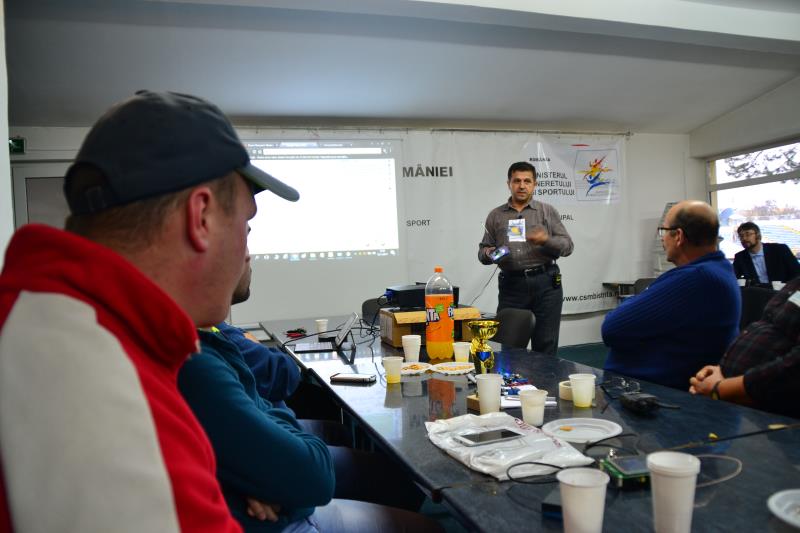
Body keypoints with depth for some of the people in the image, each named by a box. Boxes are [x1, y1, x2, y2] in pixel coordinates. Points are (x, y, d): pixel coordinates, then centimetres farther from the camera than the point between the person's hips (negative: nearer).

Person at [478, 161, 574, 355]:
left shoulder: (547, 211, 9)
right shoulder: (495, 215, 12)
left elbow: (567, 245, 4)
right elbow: (483, 250, 14)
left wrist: (546, 240, -16)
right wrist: (488, 254, -10)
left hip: (545, 283, -1)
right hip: (511, 286, 1)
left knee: (545, 346, 2)